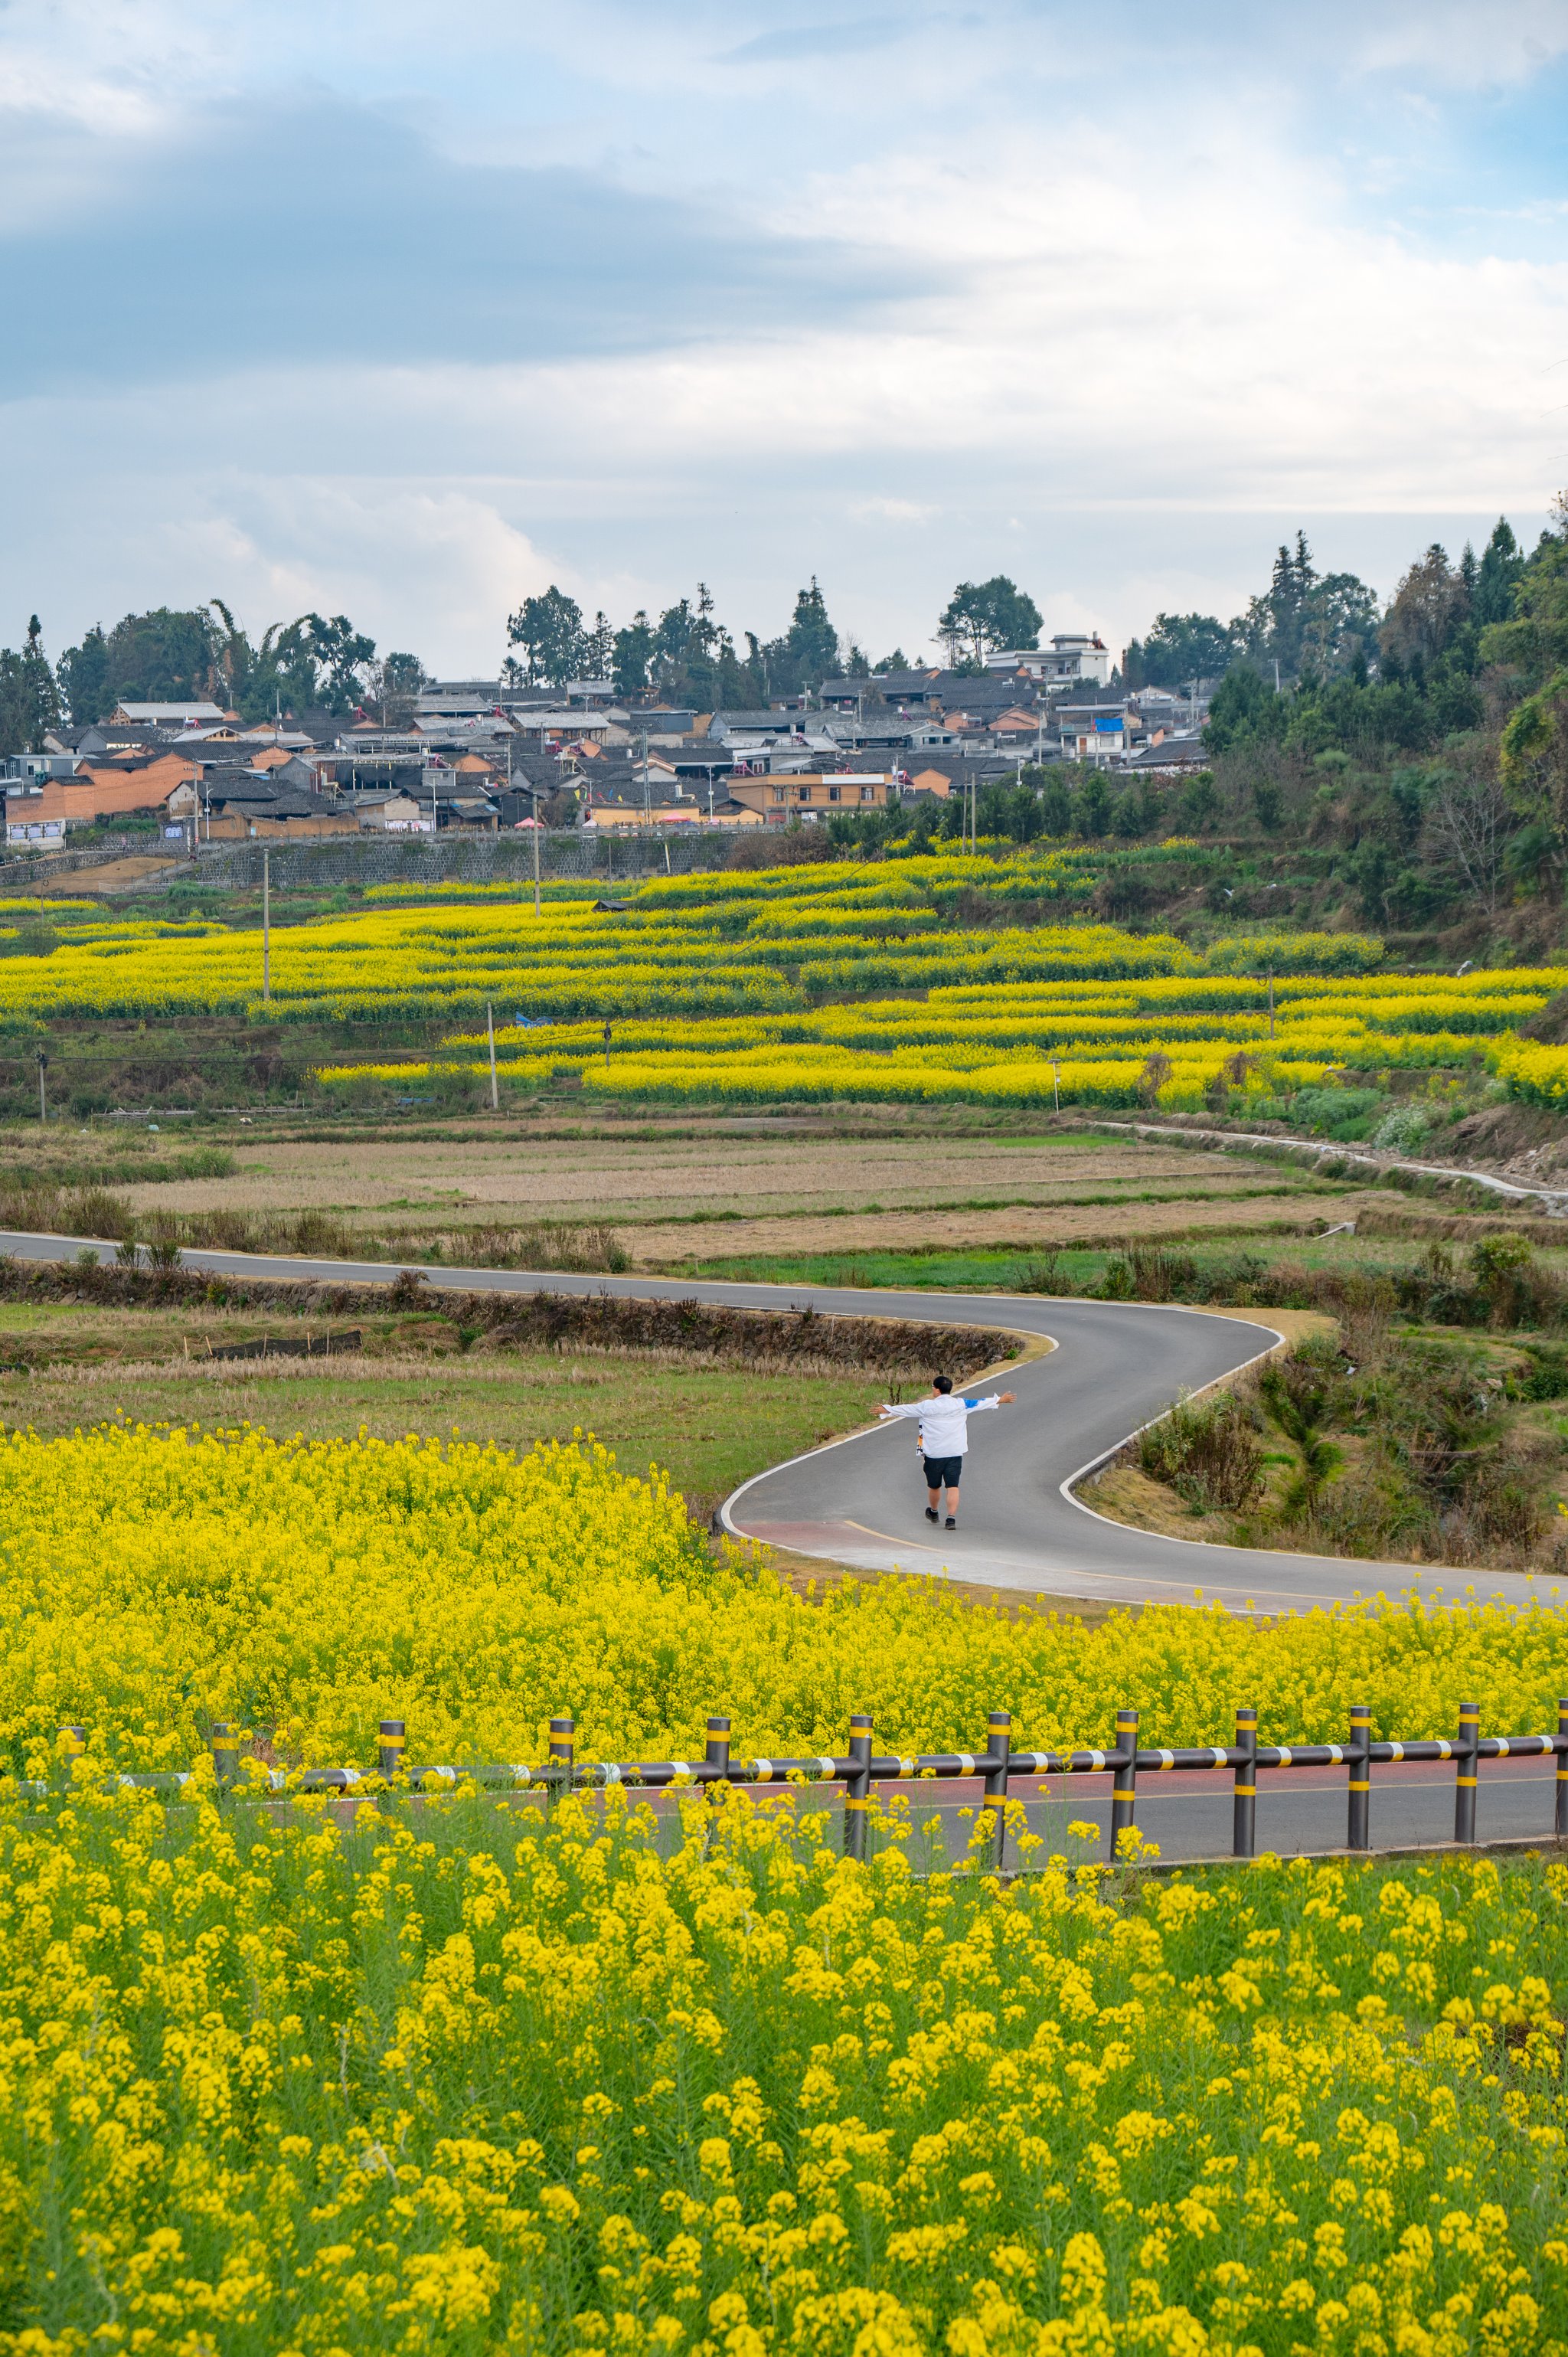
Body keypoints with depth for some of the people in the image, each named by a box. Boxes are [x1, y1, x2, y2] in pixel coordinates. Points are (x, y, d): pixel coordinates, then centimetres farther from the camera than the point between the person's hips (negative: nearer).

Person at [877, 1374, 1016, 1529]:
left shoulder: (927, 1407, -7)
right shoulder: (961, 1405, -1)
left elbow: (907, 1409, 4)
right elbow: (981, 1403, 11)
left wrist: (886, 1410, 18)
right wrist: (1000, 1400, 26)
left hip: (933, 1454, -1)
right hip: (955, 1452, 1)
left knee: (934, 1486, 19)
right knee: (953, 1487, -2)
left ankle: (934, 1512, 39)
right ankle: (951, 1518, -14)